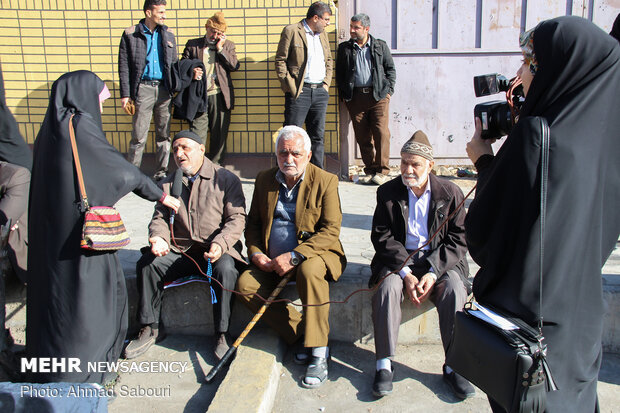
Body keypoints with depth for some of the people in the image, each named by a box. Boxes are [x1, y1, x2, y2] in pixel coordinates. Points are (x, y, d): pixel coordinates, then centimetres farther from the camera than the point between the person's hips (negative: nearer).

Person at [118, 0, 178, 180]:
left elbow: (174, 64, 16)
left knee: (164, 134, 7)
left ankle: (162, 171, 17)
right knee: (139, 136, -3)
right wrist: (125, 94, -7)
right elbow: (124, 67, -1)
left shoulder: (168, 35, 12)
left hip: (164, 89, 4)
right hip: (143, 89, -3)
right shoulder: (131, 35, 1)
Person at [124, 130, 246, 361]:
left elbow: (236, 218, -6)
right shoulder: (167, 184, 16)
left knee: (226, 269, -35)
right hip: (180, 251, 4)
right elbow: (160, 217, 13)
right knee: (146, 264, -19)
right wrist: (159, 237, -11)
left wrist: (220, 244, -23)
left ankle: (223, 334, -21)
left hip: (218, 249, -4)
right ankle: (150, 329, -3)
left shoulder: (225, 179, 2)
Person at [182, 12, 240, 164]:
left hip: (220, 96, 1)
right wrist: (191, 72, -12)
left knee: (219, 133, 5)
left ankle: (215, 165, 17)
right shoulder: (192, 44, 12)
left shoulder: (228, 45, 13)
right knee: (197, 132, -3)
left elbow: (234, 66, 0)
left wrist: (220, 48, -4)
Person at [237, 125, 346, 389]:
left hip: (314, 255, -4)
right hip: (272, 263, 5)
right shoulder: (264, 180, 9)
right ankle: (301, 336, -14)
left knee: (310, 270, -38)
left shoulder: (325, 181, -5)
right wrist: (256, 253, -5)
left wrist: (294, 256, -23)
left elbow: (330, 231, -13)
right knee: (245, 284, -21)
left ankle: (319, 354, -27)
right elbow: (253, 223, 15)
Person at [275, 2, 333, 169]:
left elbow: (329, 60, 24)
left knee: (317, 136, 8)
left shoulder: (322, 34, 17)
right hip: (299, 92, -6)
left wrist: (326, 83, 11)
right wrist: (290, 86, -11)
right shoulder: (291, 31, -3)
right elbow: (280, 61, -5)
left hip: (320, 92, 6)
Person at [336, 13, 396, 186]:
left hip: (378, 95, -1)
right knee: (362, 137, 0)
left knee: (381, 132, -11)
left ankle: (382, 171, -4)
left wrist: (388, 91, 2)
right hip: (355, 97, 1)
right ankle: (370, 171, 9)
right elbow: (339, 73, 14)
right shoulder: (344, 48, 13)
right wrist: (344, 96, 5)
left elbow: (390, 69, 13)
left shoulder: (380, 46, 11)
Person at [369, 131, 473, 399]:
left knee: (454, 290, -29)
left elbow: (458, 240, -3)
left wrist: (432, 273, -18)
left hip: (440, 260, 0)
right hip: (398, 260, 0)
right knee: (387, 287, -30)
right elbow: (382, 237, -4)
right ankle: (384, 364, -20)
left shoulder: (450, 193, 0)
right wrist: (406, 273, -18)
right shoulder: (387, 192, 2)